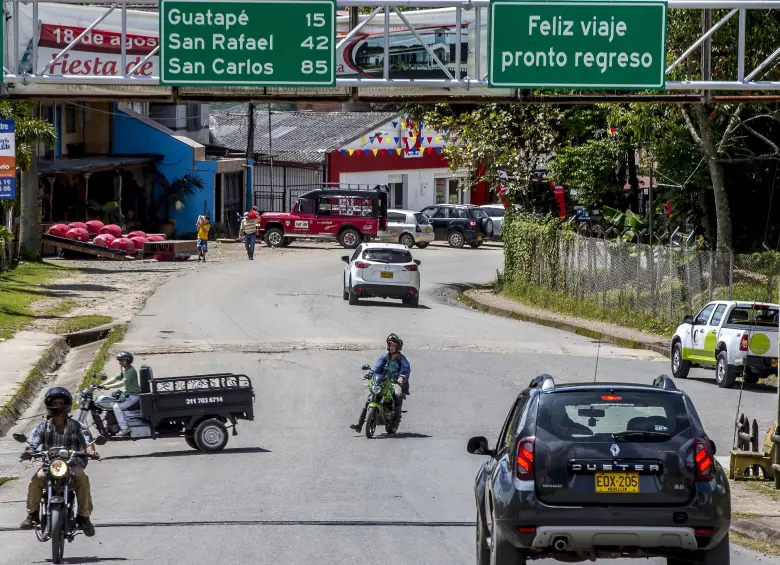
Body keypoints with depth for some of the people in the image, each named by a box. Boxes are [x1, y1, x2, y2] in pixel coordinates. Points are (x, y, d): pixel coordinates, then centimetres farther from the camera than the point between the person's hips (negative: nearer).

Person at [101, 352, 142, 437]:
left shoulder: (131, 371, -18)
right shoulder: (124, 370, 15)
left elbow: (123, 382, -28)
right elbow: (116, 378, 14)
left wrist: (109, 386, -31)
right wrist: (102, 384, 4)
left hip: (134, 396, -10)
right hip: (128, 394, 10)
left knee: (116, 407, -19)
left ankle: (124, 428, -18)